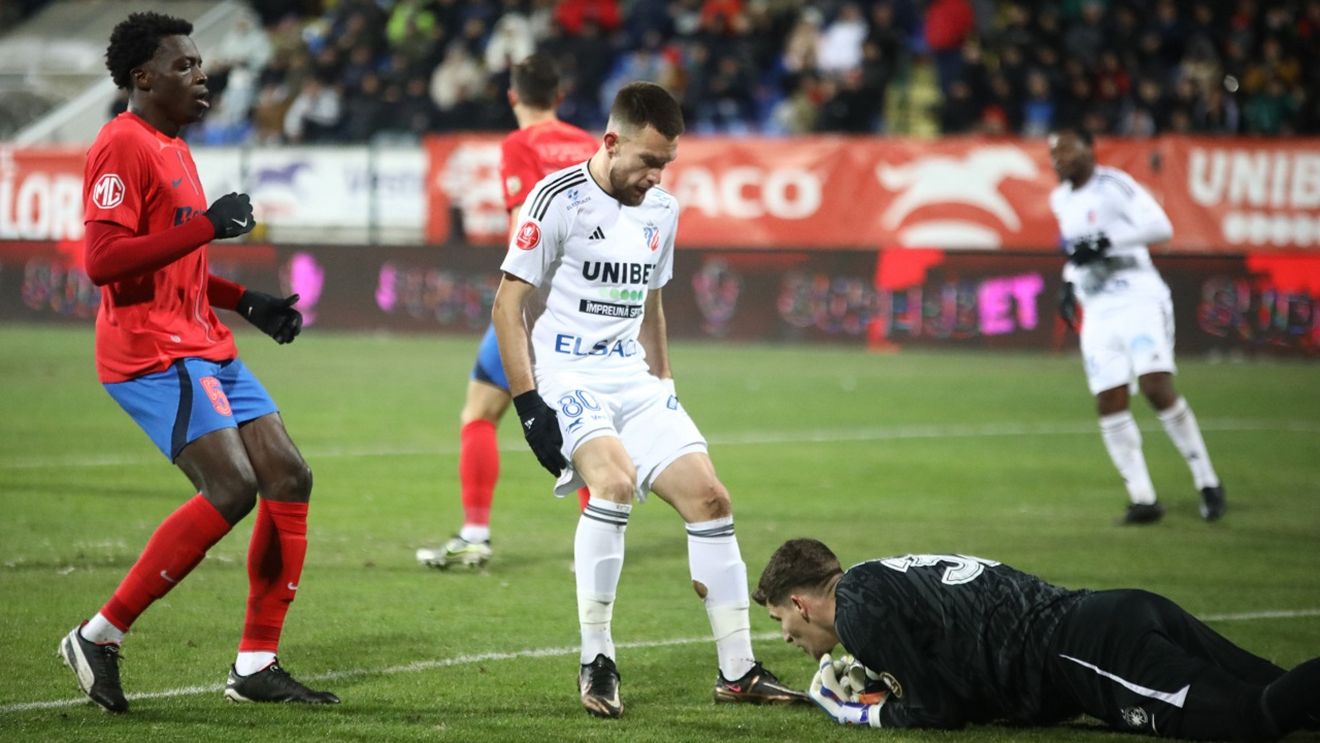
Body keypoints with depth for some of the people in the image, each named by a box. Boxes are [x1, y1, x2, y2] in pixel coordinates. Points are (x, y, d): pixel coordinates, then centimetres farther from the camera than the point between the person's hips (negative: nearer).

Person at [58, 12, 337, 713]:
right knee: (231, 488, -21)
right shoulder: (122, 146, -12)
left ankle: (256, 666, 9)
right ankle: (99, 637, -11)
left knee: (288, 479, 4)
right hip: (154, 356, -10)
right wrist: (205, 226, -21)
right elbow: (102, 261, -23)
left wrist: (248, 303, 21)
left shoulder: (171, 149, 20)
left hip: (205, 350, 10)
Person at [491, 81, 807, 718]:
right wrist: (529, 406, -16)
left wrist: (664, 390, 19)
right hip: (566, 378, -7)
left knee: (709, 497, -3)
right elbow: (507, 307, -10)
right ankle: (596, 662, -19)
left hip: (633, 380, 7)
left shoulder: (662, 210, 10)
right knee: (615, 480, -30)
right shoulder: (559, 200, -11)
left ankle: (737, 671, 6)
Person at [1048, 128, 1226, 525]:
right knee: (1110, 405, -2)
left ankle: (1208, 483, -7)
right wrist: (1069, 284, 17)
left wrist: (1105, 242, -24)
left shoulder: (1112, 186, -9)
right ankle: (1142, 499, 1)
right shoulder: (1061, 199, 16)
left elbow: (1160, 226, -21)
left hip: (1139, 301, -7)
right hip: (1098, 314, 7)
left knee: (1158, 389, -18)